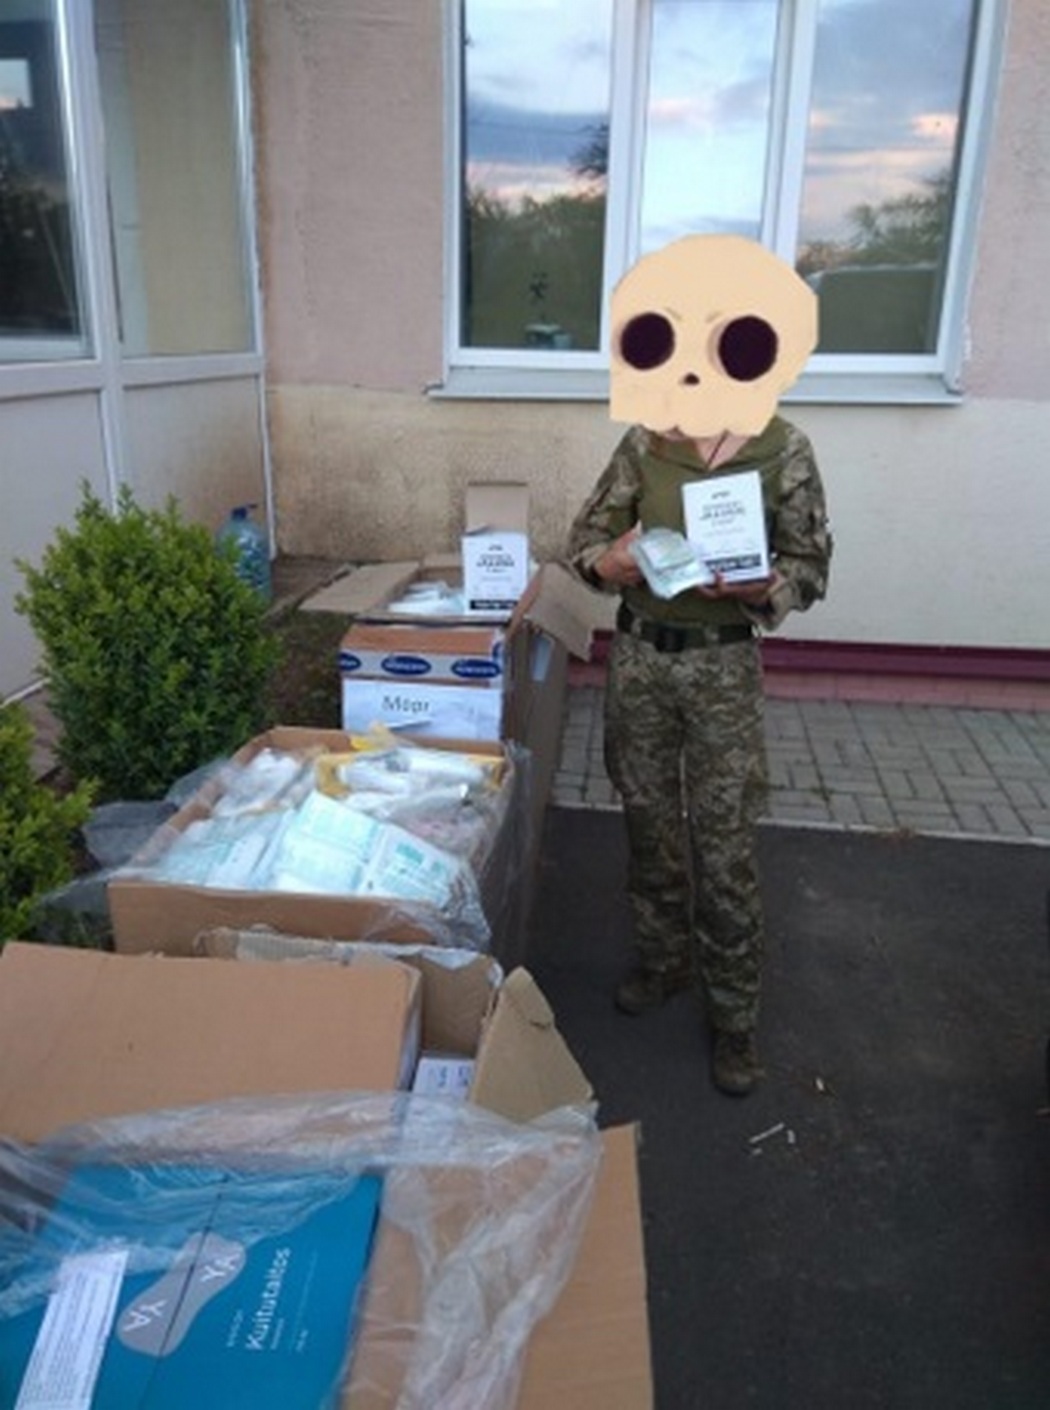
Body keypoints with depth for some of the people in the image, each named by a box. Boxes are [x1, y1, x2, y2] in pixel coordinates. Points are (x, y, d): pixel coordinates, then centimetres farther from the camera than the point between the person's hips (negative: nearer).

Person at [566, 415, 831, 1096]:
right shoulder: (645, 442, -1)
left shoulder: (784, 450, -6)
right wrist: (611, 561, -17)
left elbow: (810, 566, -2)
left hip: (724, 664, -3)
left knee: (725, 848, 0)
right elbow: (588, 533, 6)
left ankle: (735, 1017, 19)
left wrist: (756, 587, -24)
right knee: (649, 823, 15)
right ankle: (664, 958, 38)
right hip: (639, 653, 3)